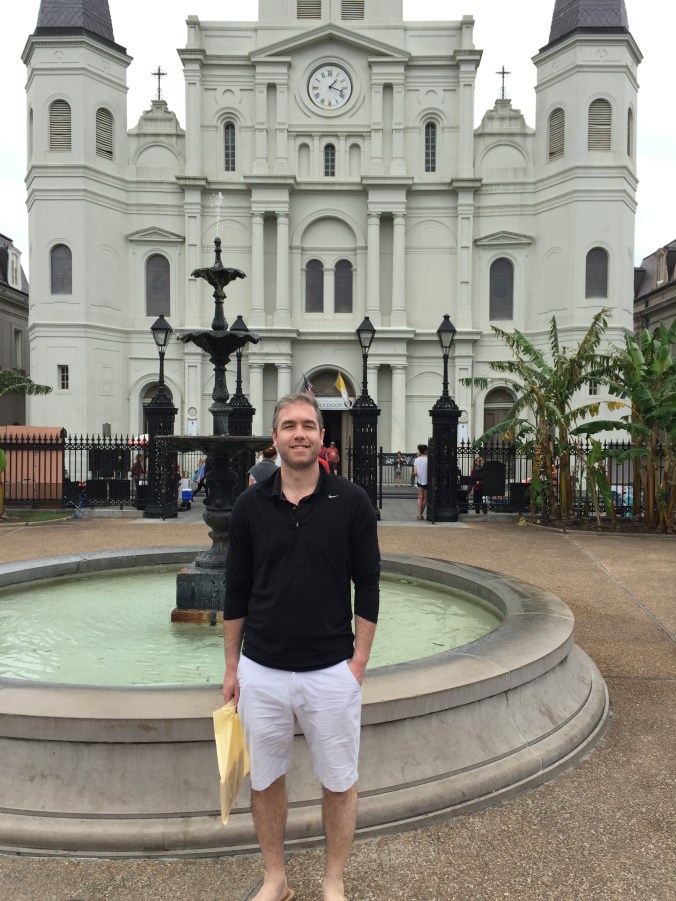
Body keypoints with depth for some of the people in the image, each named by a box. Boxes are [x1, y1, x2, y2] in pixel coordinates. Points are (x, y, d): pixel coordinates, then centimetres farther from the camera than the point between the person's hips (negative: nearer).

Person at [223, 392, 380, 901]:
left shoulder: (351, 501, -7)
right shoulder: (250, 505, -1)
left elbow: (367, 586, -3)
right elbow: (237, 590, 5)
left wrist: (359, 662, -6)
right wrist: (231, 666, 6)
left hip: (331, 672, -2)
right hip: (261, 671, 2)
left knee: (339, 783, 13)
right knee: (265, 781, 16)